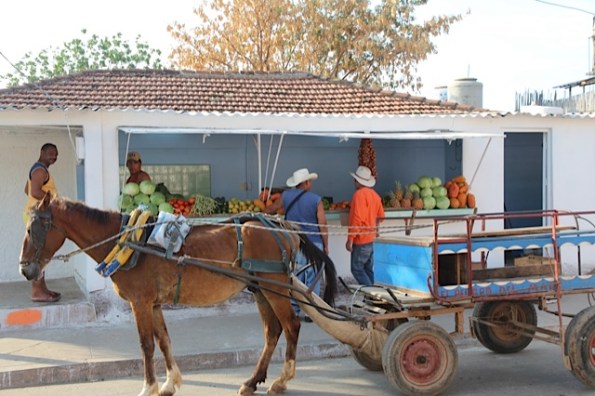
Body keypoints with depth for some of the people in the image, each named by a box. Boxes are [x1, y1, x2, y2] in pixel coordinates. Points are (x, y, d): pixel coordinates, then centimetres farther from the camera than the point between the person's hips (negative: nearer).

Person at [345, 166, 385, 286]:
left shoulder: (359, 194, -17)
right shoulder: (374, 194, 9)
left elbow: (356, 218, -21)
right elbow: (380, 216, 15)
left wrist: (350, 239, -19)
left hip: (360, 239, -9)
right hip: (370, 238, 9)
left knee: (357, 269, -4)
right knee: (368, 269, 14)